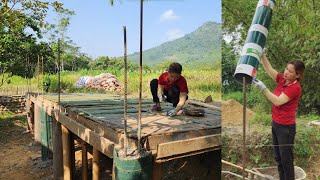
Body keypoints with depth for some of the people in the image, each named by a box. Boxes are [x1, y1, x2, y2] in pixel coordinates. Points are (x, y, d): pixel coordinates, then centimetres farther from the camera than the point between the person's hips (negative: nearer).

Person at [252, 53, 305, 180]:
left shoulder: (295, 87, -18)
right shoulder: (282, 80, 2)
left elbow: (278, 101, -26)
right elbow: (268, 68, 1)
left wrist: (263, 88, -32)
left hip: (286, 127, -8)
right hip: (275, 124, 8)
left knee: (286, 159, 6)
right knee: (278, 158, 19)